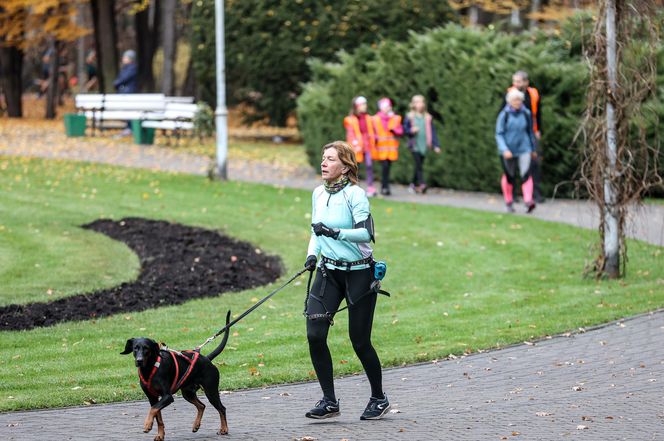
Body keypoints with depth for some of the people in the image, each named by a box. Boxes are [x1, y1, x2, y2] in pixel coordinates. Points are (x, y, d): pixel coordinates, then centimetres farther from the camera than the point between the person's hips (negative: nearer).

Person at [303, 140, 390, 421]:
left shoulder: (355, 194, -14)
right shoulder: (318, 194, 6)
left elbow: (365, 232, -25)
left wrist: (335, 233, -38)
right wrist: (312, 254, 3)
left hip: (359, 272, -6)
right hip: (329, 271, 6)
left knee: (359, 341, -1)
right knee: (314, 334, -9)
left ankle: (379, 399, 21)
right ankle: (329, 401, 1)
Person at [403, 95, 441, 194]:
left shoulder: (428, 118, 8)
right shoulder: (409, 117, 3)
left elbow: (432, 132, 8)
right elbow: (404, 129, 5)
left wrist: (436, 145, 3)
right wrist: (411, 131, -17)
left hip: (424, 145, 3)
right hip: (415, 145, -3)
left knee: (419, 165, 7)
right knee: (418, 165, -15)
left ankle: (414, 184, 22)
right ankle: (421, 184, -24)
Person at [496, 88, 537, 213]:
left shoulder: (526, 114, 1)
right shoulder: (504, 115, -6)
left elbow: (530, 132, 14)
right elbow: (499, 134, -6)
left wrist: (533, 149, 21)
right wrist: (505, 149, -19)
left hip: (524, 149, 1)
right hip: (508, 150, -1)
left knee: (526, 173, -16)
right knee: (509, 176, 9)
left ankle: (528, 201, -25)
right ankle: (509, 202, 28)